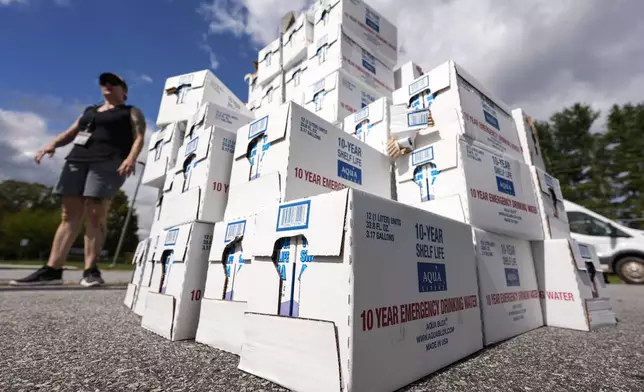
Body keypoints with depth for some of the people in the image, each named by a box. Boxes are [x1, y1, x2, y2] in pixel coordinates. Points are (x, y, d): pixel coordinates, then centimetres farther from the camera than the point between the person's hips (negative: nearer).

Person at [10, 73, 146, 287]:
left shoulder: (131, 113, 12)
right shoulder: (89, 110, 30)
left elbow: (139, 138, -3)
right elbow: (71, 132, 26)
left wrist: (131, 157, -22)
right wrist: (53, 143, 5)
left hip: (109, 162, -6)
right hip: (77, 160, 6)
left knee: (95, 214, -14)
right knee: (69, 214, 0)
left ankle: (90, 270, -11)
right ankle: (52, 270, 0)